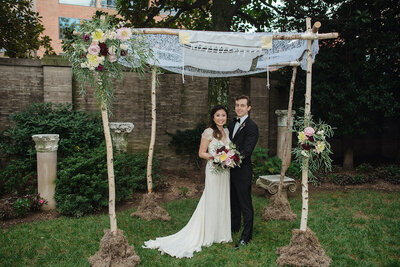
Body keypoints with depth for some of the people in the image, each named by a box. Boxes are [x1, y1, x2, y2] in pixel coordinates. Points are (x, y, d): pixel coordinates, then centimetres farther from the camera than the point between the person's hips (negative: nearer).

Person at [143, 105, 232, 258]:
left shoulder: (227, 131, 11)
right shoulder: (208, 132, -10)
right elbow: (201, 153, -10)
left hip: (225, 171, 7)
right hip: (213, 170, -7)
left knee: (223, 200, 14)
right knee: (212, 201, 1)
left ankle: (221, 232, 28)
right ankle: (209, 234, 14)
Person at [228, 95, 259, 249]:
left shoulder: (251, 127, -14)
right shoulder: (232, 124, 13)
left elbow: (246, 151, -21)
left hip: (243, 171, -8)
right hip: (231, 169, 8)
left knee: (245, 204, 1)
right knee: (233, 201, 21)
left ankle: (246, 236, 12)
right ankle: (234, 226, 39)